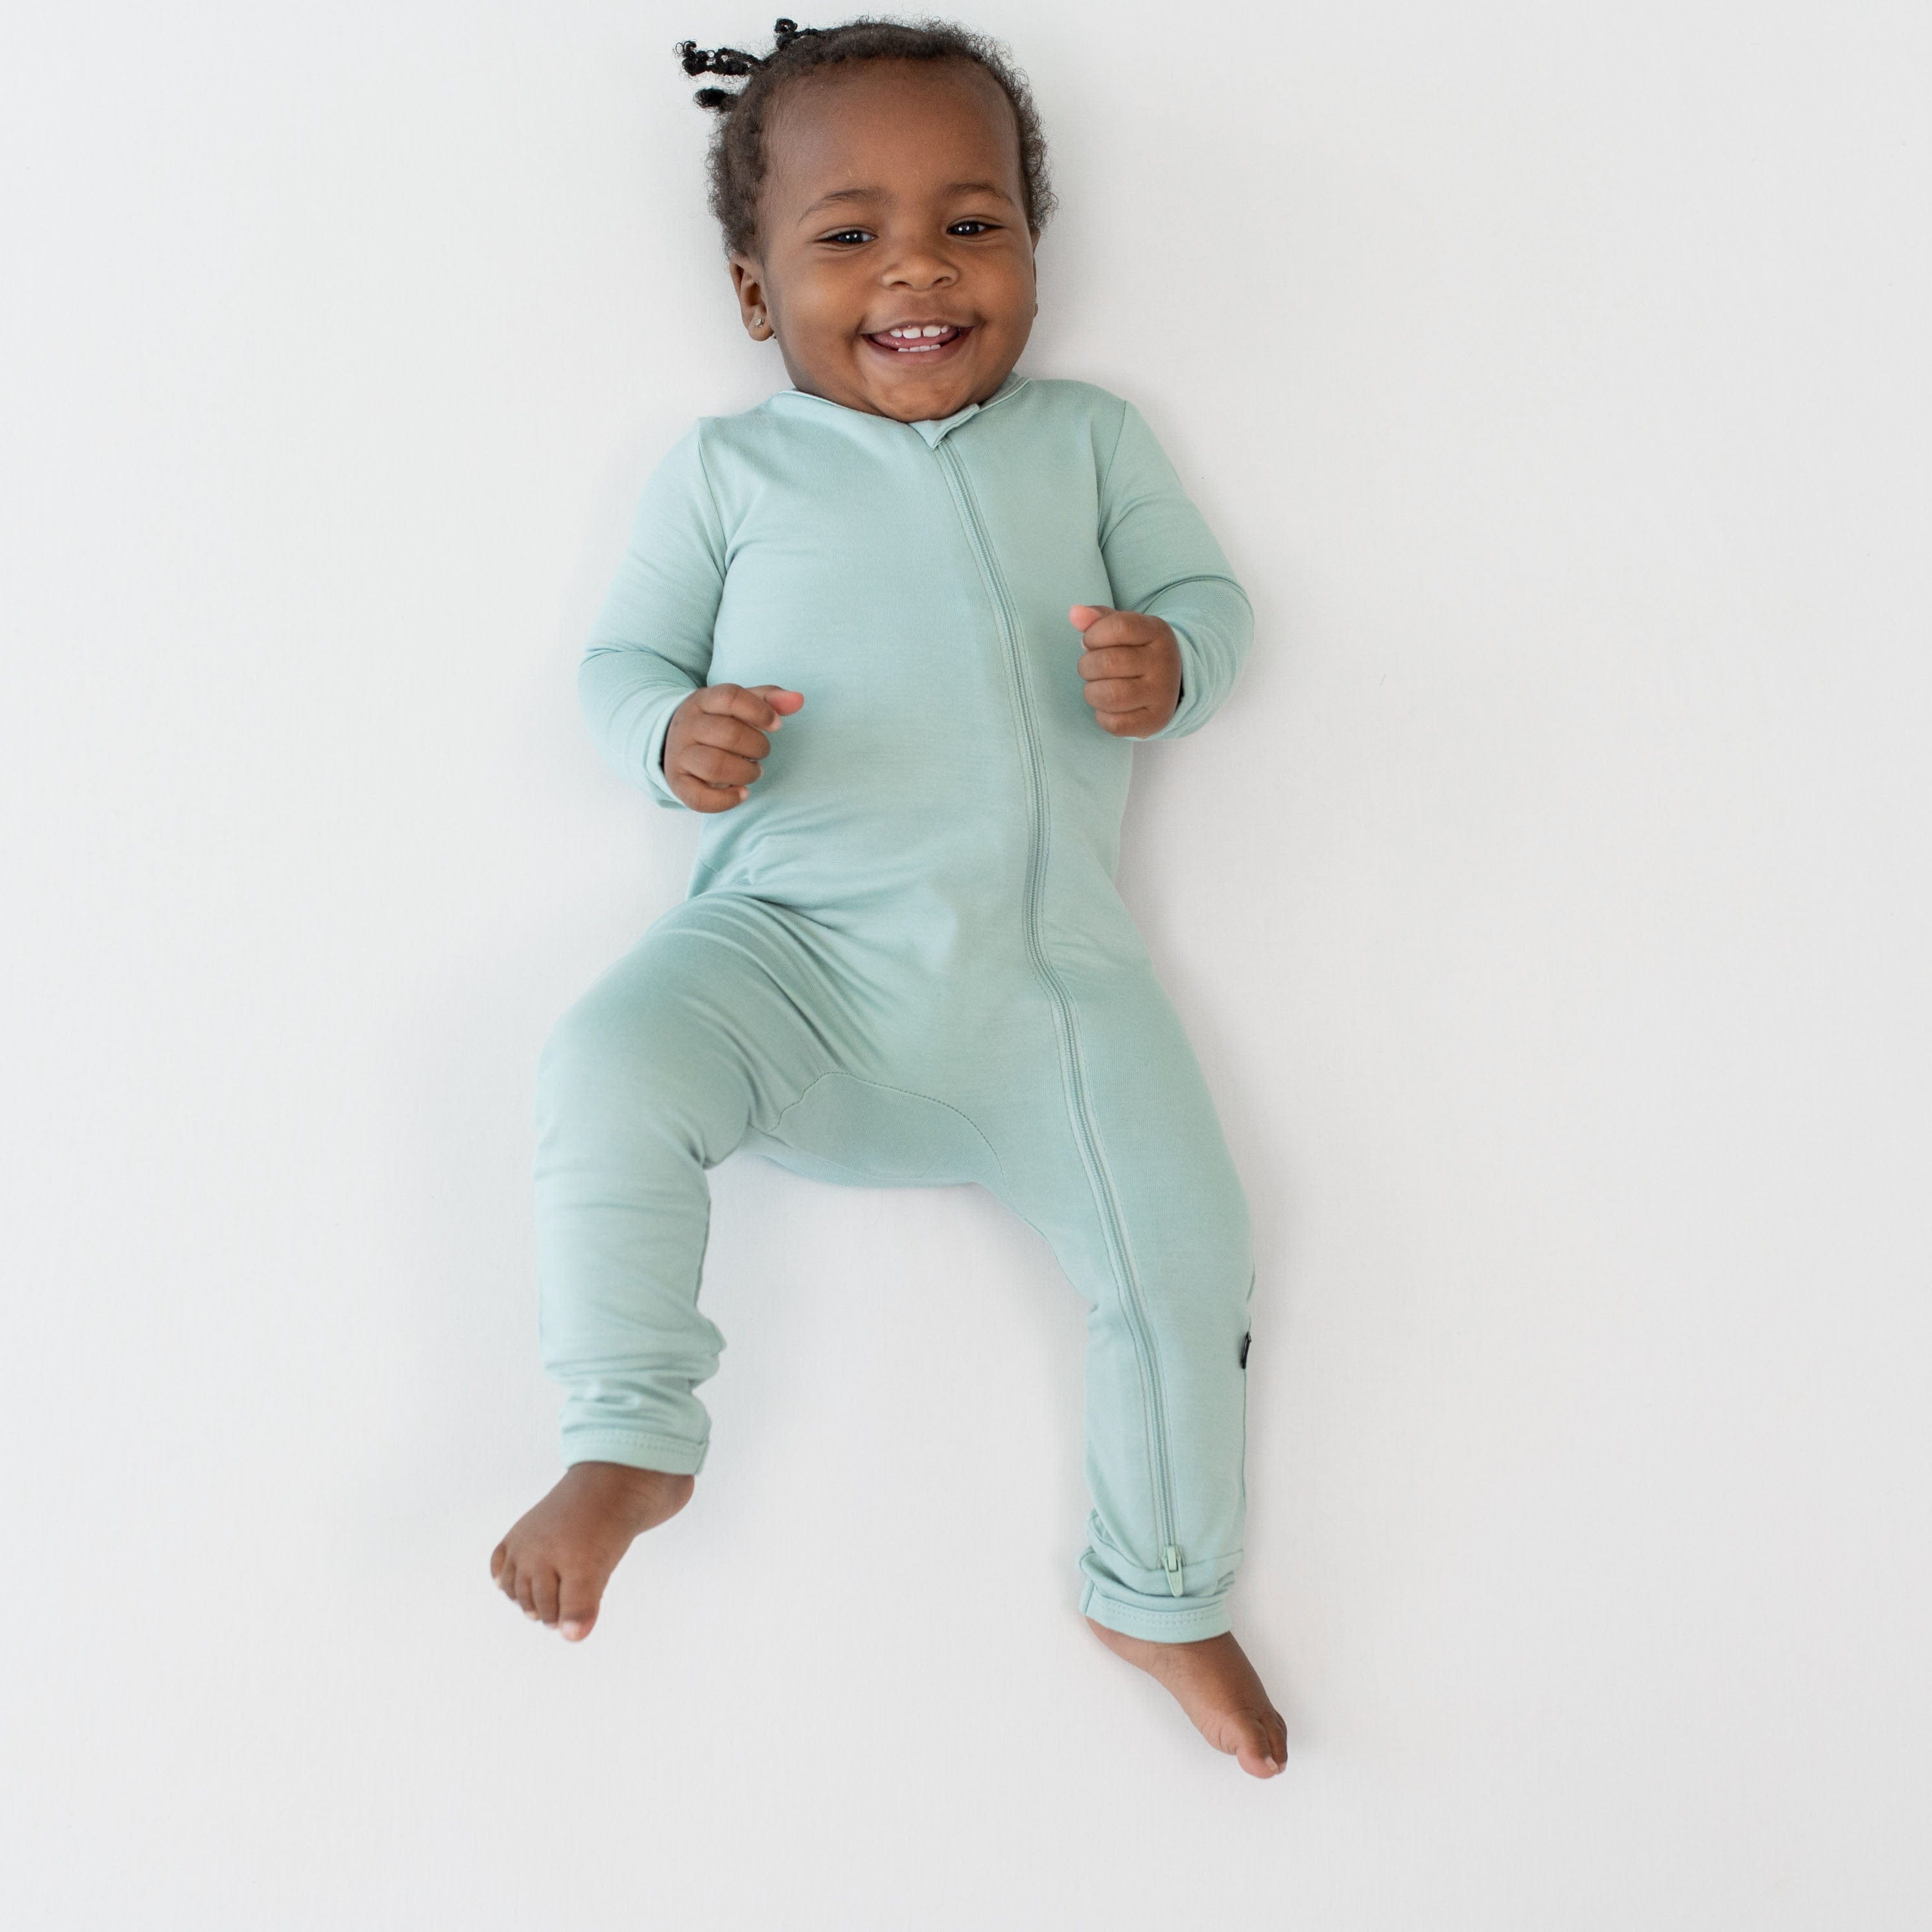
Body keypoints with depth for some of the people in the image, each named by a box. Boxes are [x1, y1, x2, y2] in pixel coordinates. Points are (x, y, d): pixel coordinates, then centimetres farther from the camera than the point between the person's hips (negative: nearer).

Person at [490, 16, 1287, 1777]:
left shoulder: (1091, 439, 13)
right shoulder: (729, 469, 9)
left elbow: (1211, 594, 12)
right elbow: (622, 657, 10)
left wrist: (1169, 663, -13)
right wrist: (676, 735, -15)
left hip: (1048, 969, 2)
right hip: (794, 940, -1)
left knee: (1182, 1255, -4)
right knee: (609, 1069, -29)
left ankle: (1162, 1598, 21)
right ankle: (633, 1444, -8)